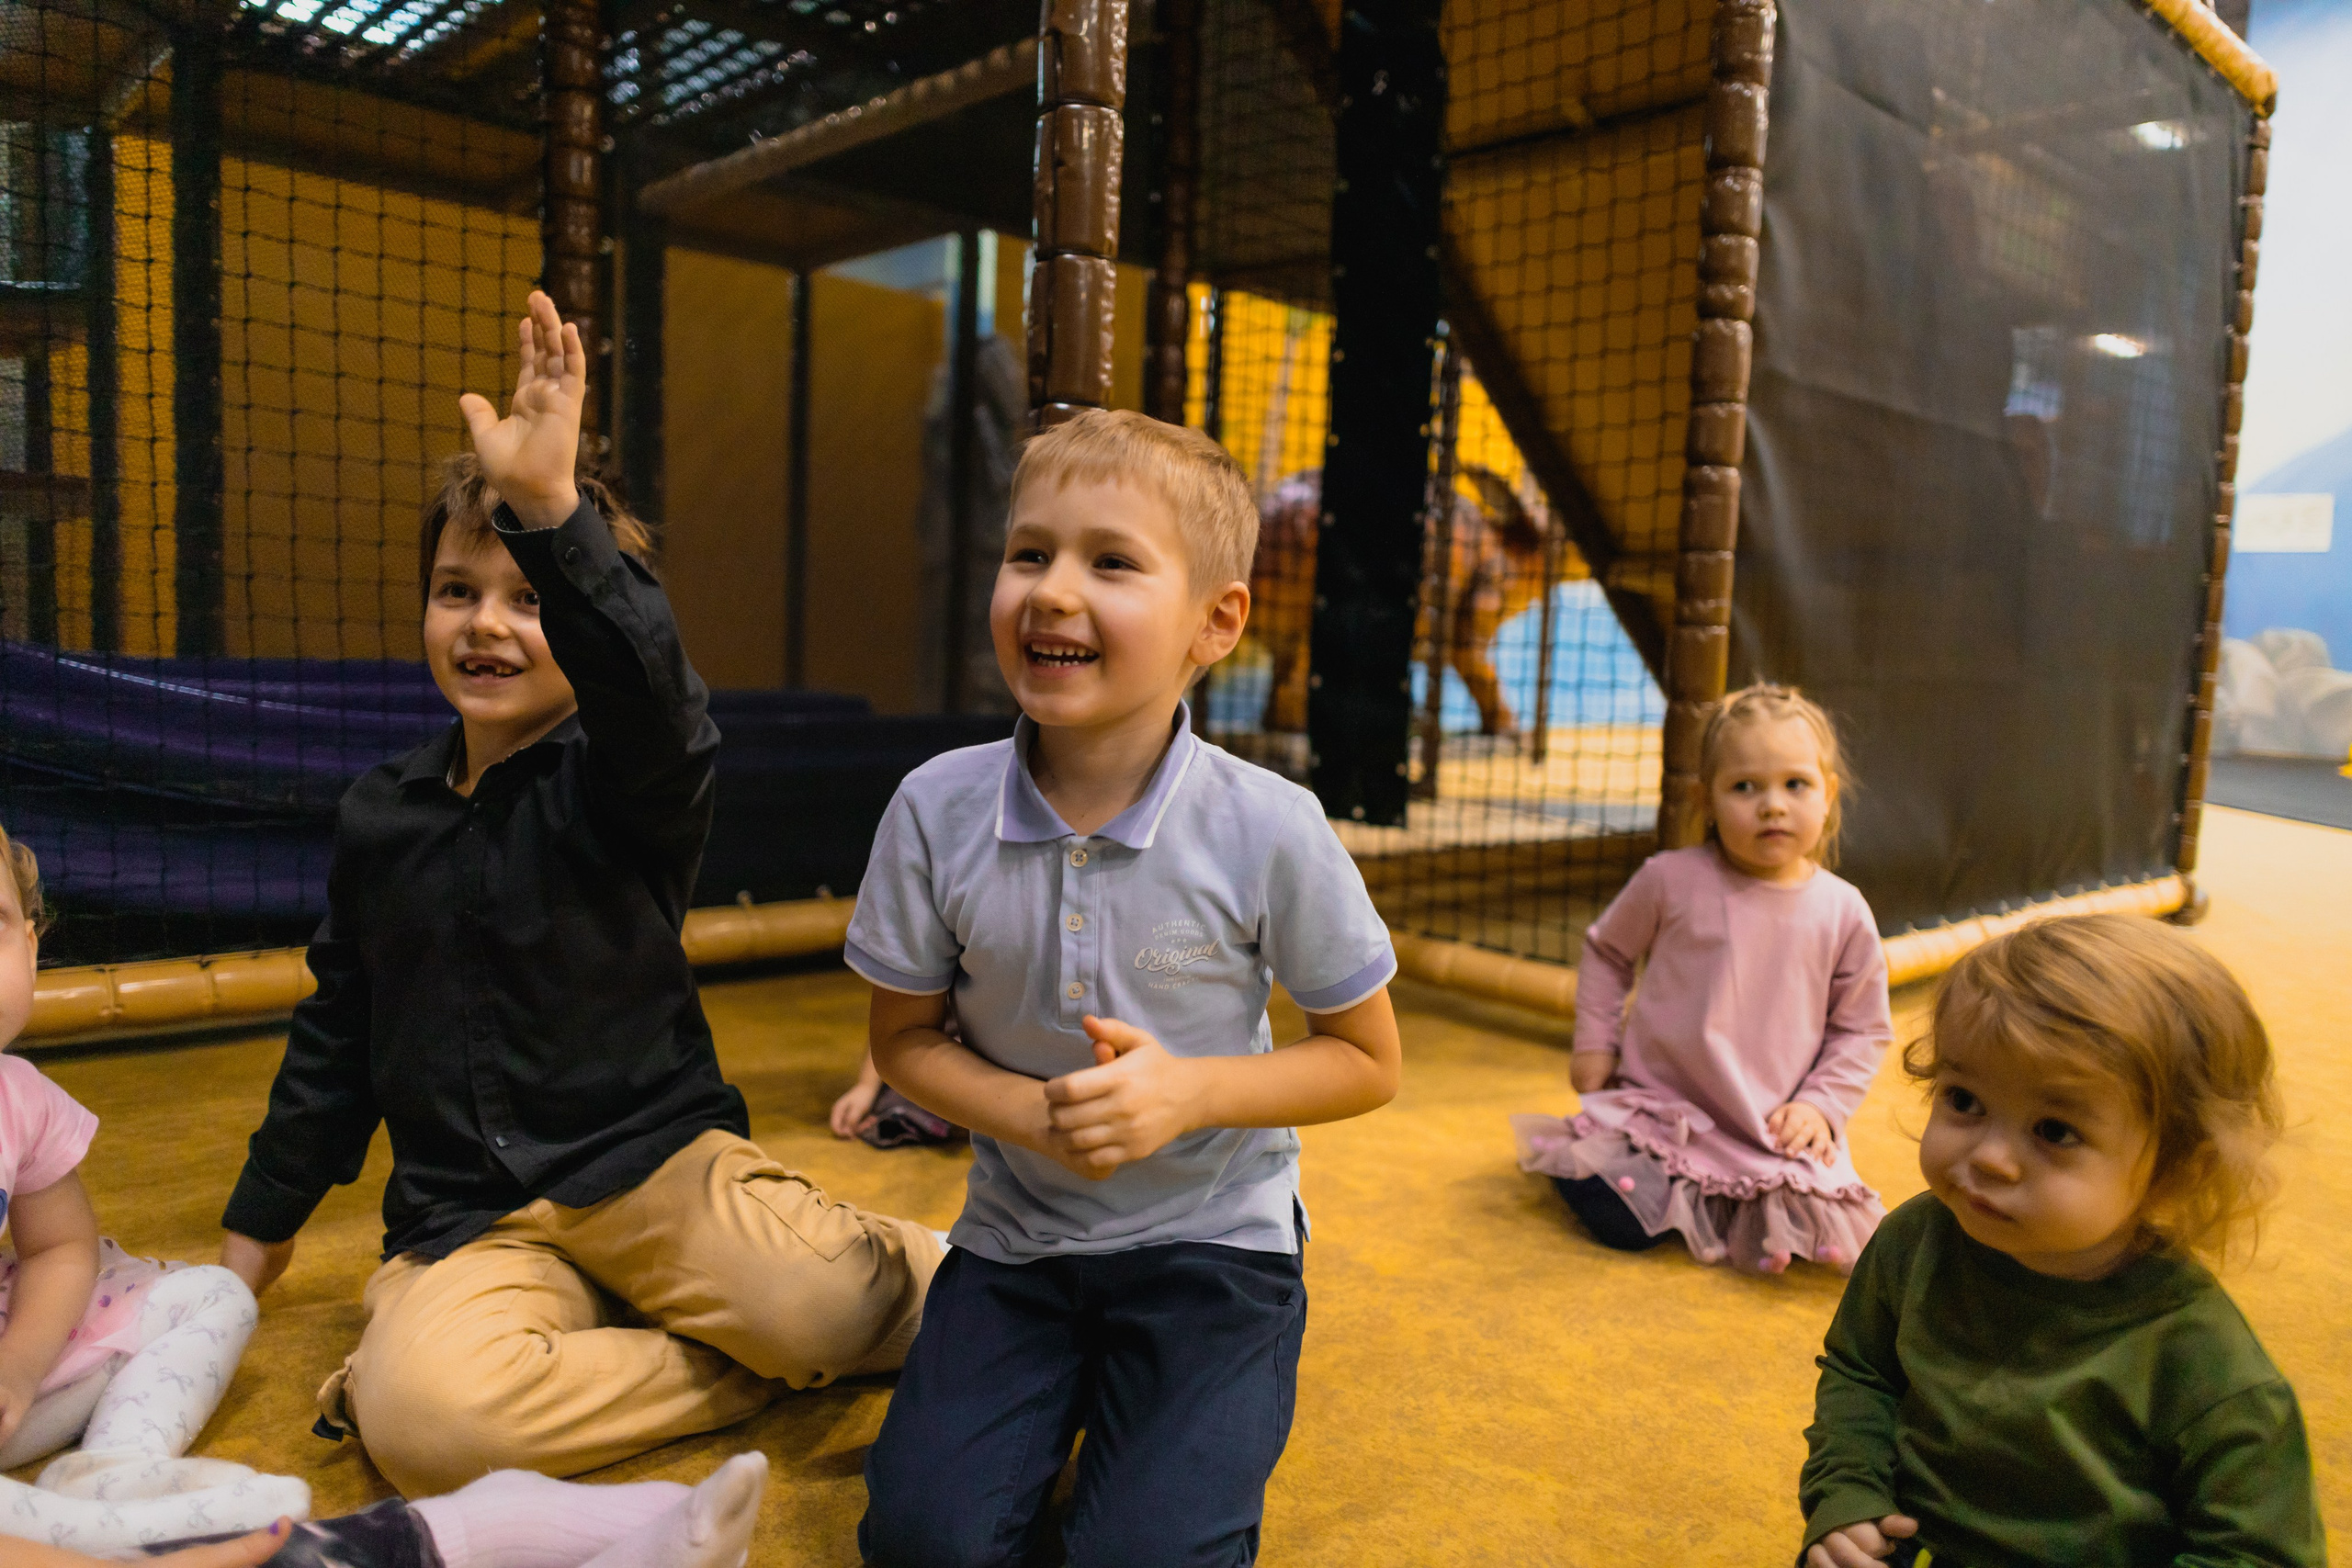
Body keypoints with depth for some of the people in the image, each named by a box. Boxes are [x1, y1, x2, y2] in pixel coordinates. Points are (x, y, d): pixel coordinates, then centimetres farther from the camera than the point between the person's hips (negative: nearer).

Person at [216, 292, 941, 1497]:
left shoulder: (617, 783, -5)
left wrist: (551, 506, -44)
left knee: (821, 1304, -32)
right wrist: (261, 1223, 25)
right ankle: (751, 1370, -9)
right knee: (418, 1418, -28)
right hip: (463, 1217, 5)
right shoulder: (379, 816, 10)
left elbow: (651, 696, -32)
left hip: (650, 1158, -4)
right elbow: (339, 1033, 20)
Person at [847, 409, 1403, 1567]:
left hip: (1210, 1241, -2)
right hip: (1017, 1233, 2)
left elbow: (1368, 1063, -6)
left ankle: (1207, 1405, 18)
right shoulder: (938, 809, -13)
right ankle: (1061, 1396, 20)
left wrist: (1189, 1091, -23)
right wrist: (1031, 1114, -19)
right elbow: (905, 1040, 0)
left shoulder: (1270, 831, -19)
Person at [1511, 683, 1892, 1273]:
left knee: (1801, 1227, -18)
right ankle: (1563, 1150, 16)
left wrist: (1820, 1104, -5)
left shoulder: (1843, 914, -2)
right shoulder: (1672, 881, -7)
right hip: (1660, 1104, -2)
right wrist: (1595, 1042, 4)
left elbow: (1864, 1029, 8)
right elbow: (1606, 950, 10)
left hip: (1774, 1130, 2)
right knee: (1624, 1223, -18)